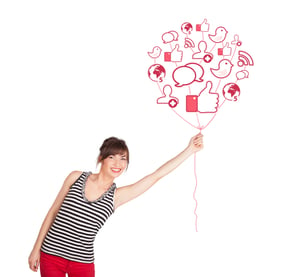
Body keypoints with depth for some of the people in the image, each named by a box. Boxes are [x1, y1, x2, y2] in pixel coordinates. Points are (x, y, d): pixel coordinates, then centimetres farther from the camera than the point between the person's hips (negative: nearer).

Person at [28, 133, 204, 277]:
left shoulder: (117, 196, -3)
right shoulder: (76, 178, -2)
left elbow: (157, 175, -3)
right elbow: (53, 212, 5)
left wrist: (190, 150, -2)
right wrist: (36, 249, 5)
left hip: (83, 262, 0)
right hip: (50, 254, 0)